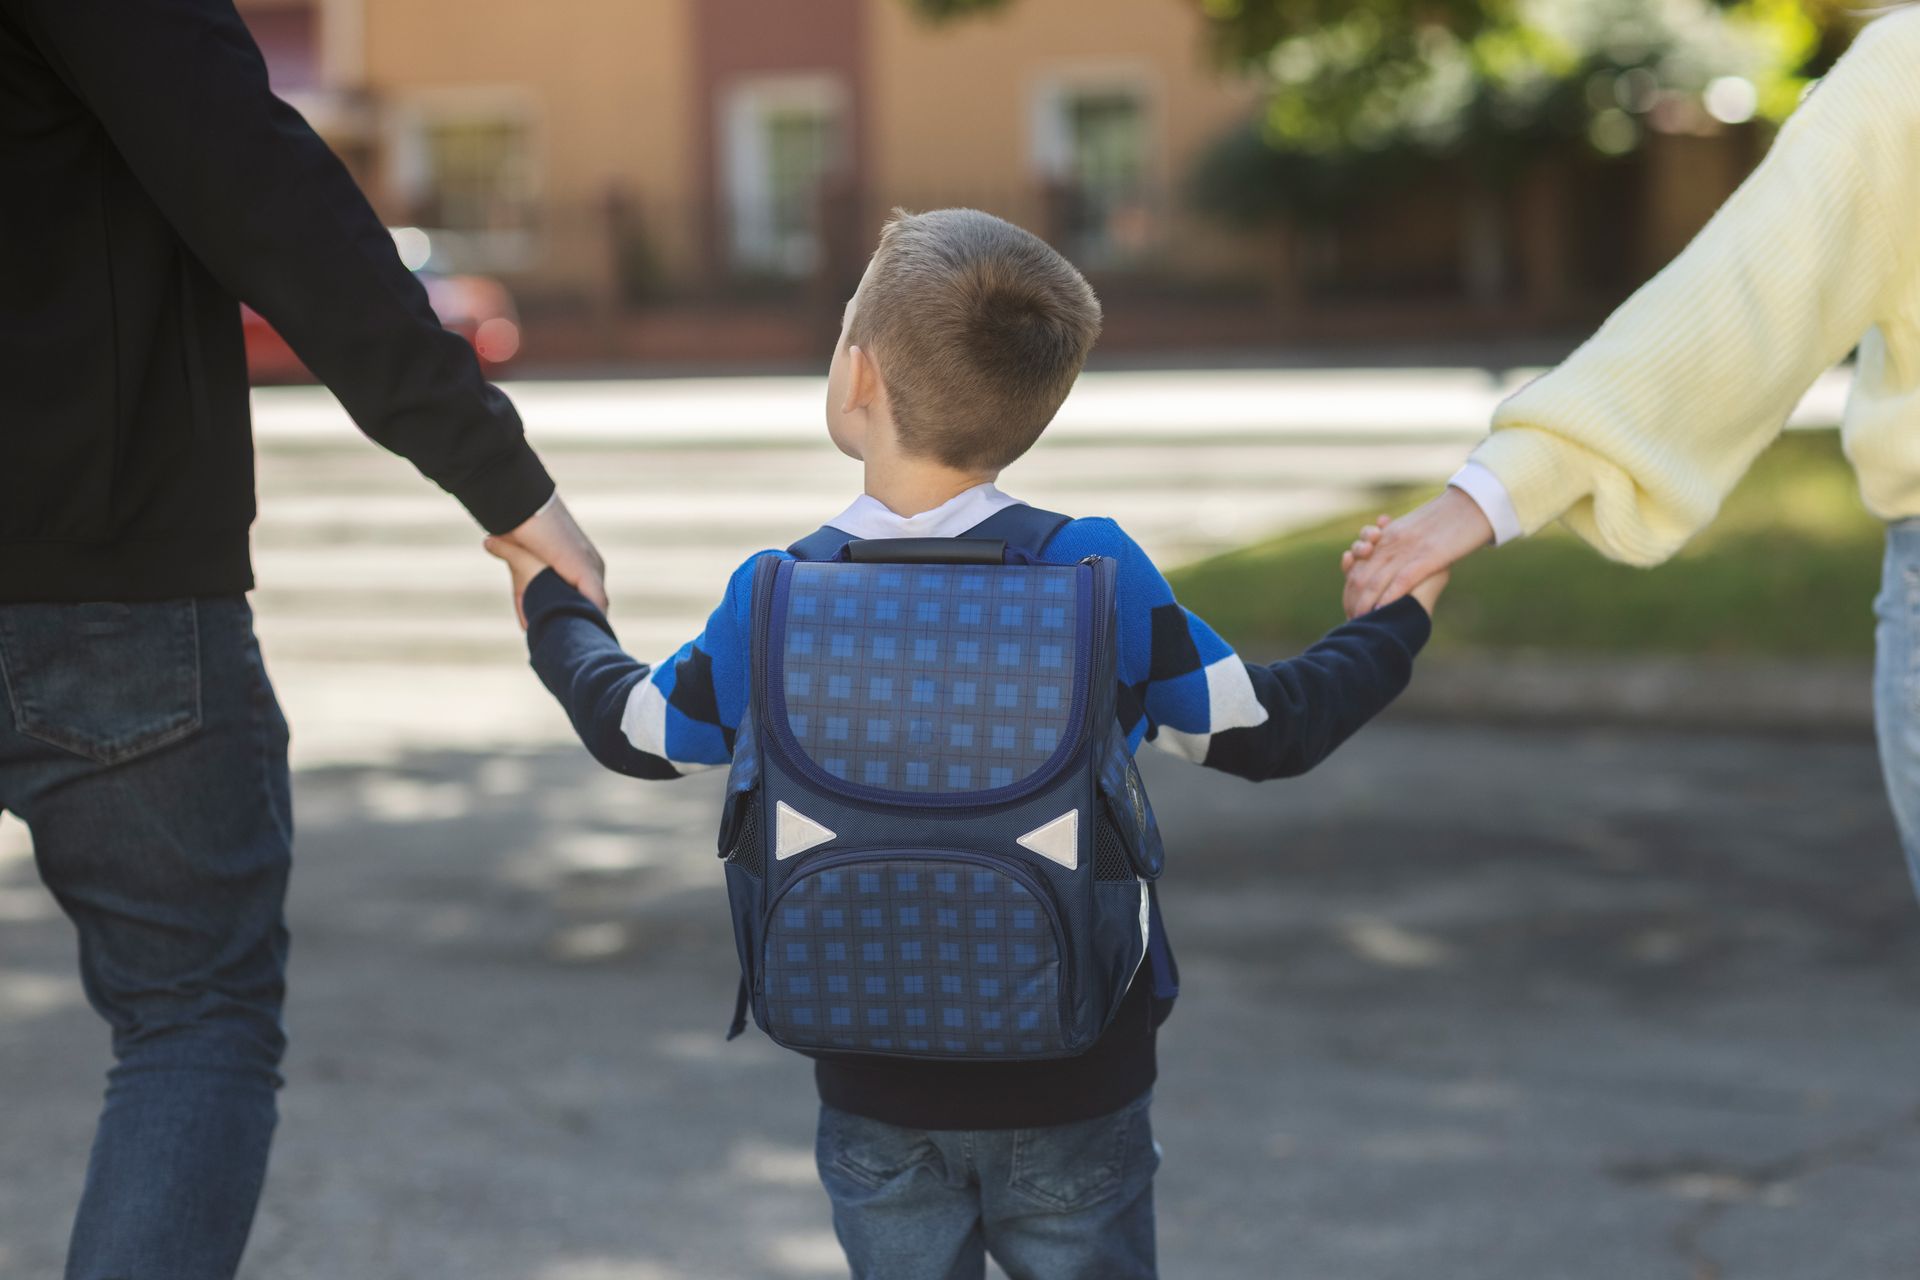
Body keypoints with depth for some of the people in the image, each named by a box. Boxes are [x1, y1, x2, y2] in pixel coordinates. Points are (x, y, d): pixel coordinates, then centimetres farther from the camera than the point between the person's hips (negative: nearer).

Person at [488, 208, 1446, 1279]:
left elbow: (632, 731, 6)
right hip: (1075, 1089, -1)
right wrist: (1398, 622, 15)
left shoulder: (774, 603, -13)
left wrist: (556, 605, 26)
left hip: (878, 1098, 1)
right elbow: (1267, 732, -4)